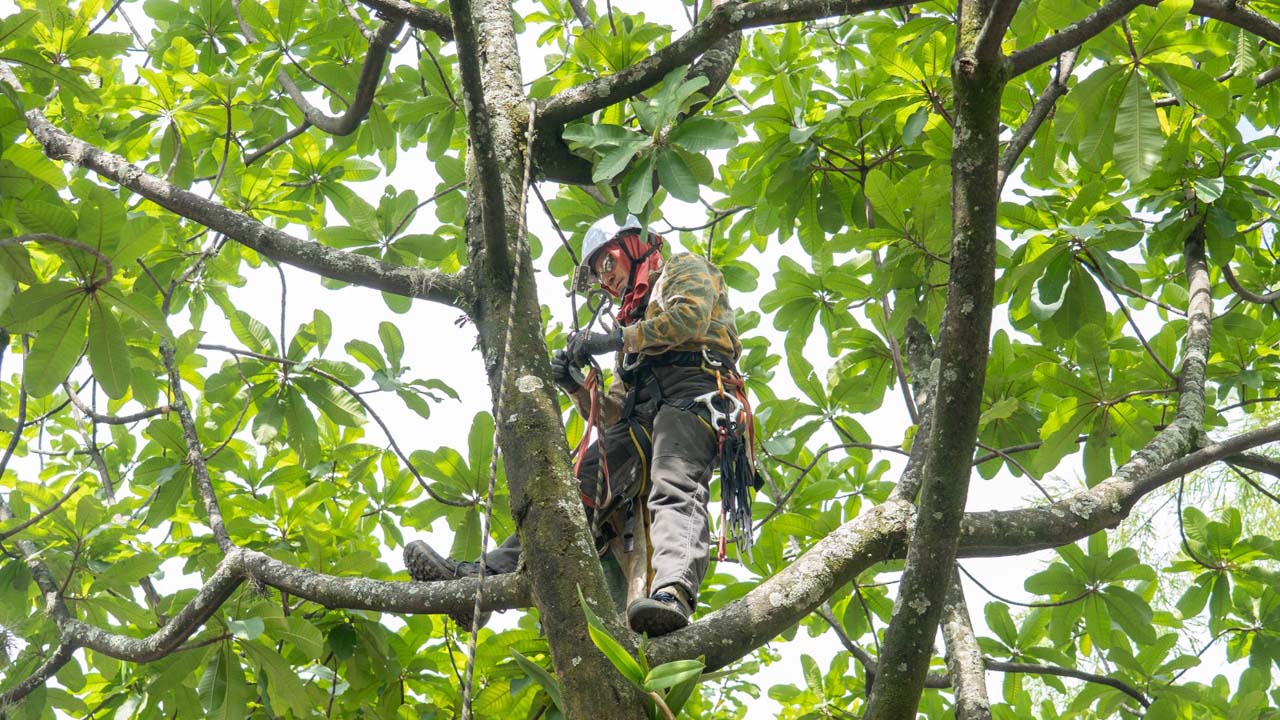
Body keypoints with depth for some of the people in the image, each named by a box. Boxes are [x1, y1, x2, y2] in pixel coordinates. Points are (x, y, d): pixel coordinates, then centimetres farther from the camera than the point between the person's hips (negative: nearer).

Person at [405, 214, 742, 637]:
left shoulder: (685, 270, 22)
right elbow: (612, 415, 30)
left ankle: (674, 592, -57)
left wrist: (615, 339, -3)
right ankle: (491, 574, -21)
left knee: (674, 491, -32)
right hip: (639, 416, 7)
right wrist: (576, 388, 10)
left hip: (689, 388, -7)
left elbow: (691, 314, -5)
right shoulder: (633, 320, 41)